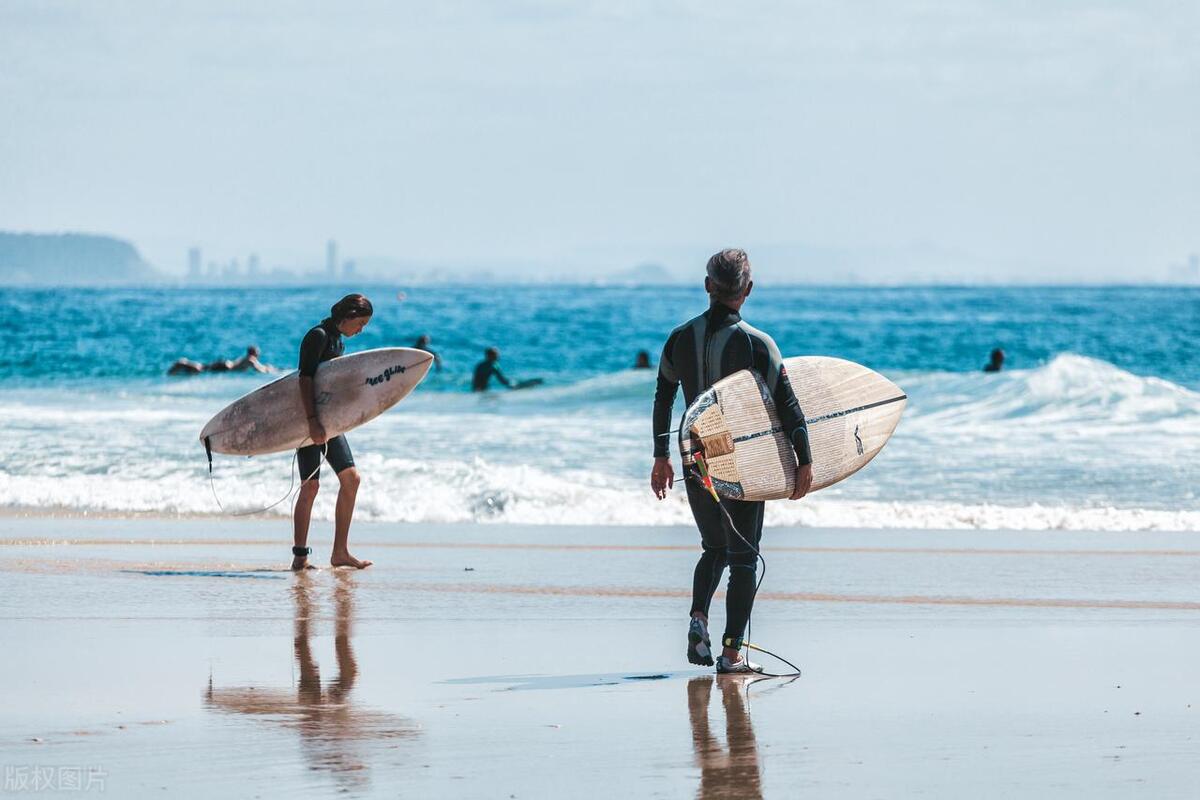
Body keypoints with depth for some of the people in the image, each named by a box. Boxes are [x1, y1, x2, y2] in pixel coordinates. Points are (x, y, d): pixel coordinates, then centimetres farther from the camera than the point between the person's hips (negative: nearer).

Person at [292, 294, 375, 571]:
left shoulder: (338, 341, 16)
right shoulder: (318, 336, -11)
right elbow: (306, 379, -20)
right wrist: (312, 421, -28)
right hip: (309, 418, -9)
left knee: (350, 478, 2)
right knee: (310, 485, -10)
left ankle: (340, 552, 4)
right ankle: (300, 556, -6)